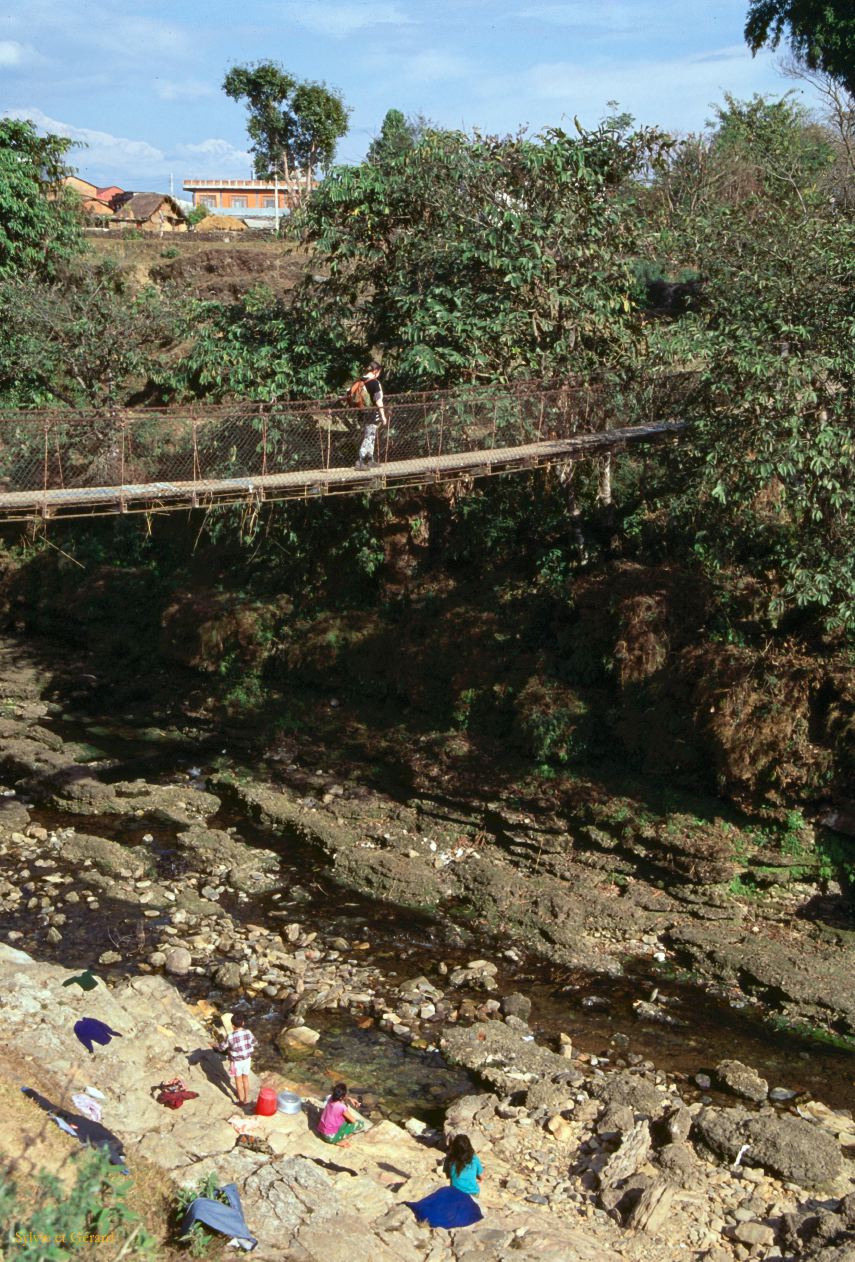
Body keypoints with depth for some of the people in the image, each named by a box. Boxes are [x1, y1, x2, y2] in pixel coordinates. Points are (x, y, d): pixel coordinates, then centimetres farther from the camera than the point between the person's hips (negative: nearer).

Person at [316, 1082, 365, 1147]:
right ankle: (340, 1140, -2)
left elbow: (339, 1097, 21)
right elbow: (353, 1120, -10)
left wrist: (349, 1099, 6)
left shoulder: (331, 1098, -6)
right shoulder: (342, 1107, -25)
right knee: (360, 1123, -5)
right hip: (331, 1137, -8)